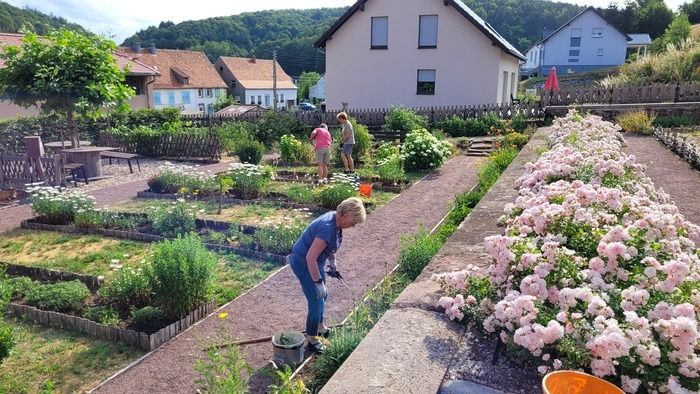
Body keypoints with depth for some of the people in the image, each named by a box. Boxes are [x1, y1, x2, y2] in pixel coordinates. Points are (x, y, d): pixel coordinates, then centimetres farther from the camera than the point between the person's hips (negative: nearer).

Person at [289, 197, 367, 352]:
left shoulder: (335, 218, -5)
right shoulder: (327, 228, -33)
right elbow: (310, 258, -32)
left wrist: (332, 261, 20)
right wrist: (318, 282, -25)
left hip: (314, 261, 10)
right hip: (303, 262, -10)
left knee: (322, 296, 22)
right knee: (317, 301, -3)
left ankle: (320, 326, 45)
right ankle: (312, 340, 14)